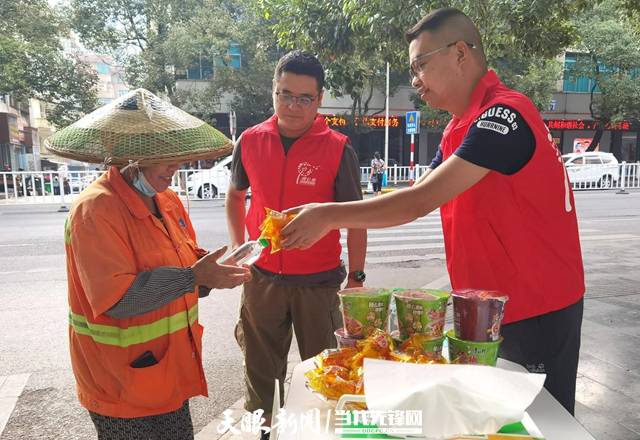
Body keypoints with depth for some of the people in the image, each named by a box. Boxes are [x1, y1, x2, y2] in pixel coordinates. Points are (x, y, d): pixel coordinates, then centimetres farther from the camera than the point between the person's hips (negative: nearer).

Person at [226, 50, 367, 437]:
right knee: (260, 371, 19)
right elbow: (235, 195, 15)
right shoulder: (250, 141, -1)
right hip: (262, 278, 3)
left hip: (319, 282, -2)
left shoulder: (338, 149, -10)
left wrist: (356, 278, -6)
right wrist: (238, 249, 9)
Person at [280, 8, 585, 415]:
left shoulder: (504, 115, -22)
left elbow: (420, 202, -27)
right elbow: (417, 197, 8)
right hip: (496, 305, 9)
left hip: (537, 309, -9)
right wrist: (330, 216, -1)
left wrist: (330, 216, -19)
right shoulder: (462, 127, 9)